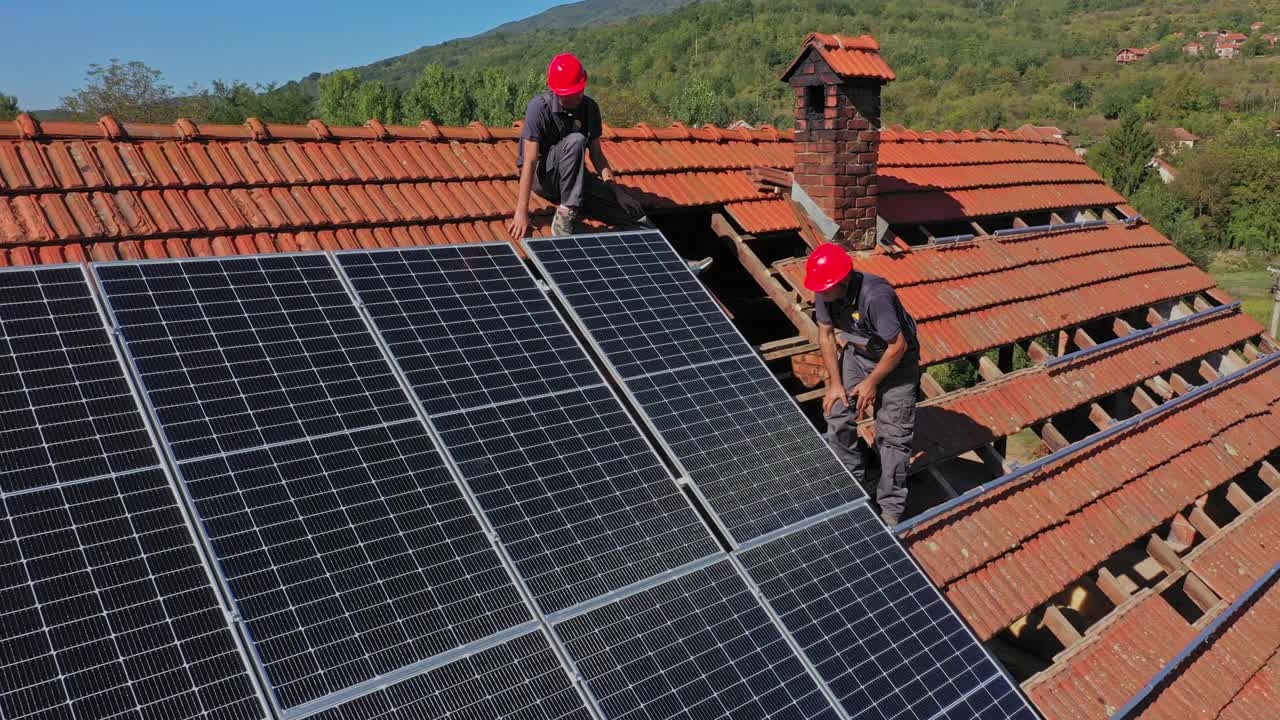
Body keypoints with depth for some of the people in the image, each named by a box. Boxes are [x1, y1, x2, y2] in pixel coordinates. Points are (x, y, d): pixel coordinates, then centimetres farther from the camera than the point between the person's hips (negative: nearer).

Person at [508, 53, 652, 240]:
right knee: (575, 141, -35)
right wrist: (521, 213, -30)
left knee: (631, 209, -18)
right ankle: (565, 214, -31)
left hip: (574, 177, 4)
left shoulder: (590, 108, -4)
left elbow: (596, 154, 4)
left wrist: (612, 186, -10)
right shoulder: (540, 108, -20)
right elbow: (529, 161, -25)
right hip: (541, 176, -4)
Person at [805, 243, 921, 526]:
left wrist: (872, 383, -16)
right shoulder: (824, 292, -17)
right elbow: (826, 334, -3)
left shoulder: (875, 295, -37)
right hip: (856, 354, 6)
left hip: (895, 361, -6)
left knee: (892, 435, -4)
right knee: (836, 416, 1)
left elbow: (898, 346, -28)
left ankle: (890, 510, 7)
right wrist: (835, 383, -5)